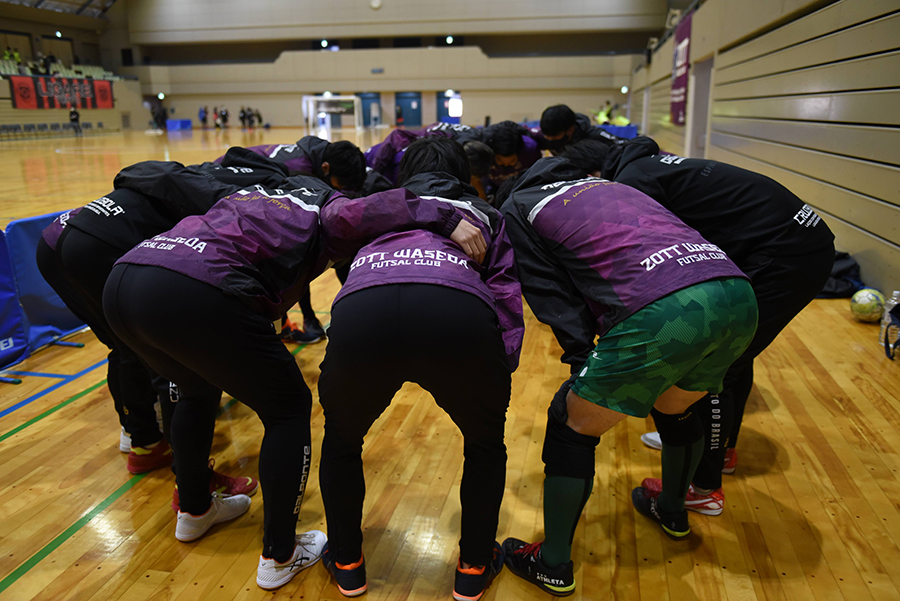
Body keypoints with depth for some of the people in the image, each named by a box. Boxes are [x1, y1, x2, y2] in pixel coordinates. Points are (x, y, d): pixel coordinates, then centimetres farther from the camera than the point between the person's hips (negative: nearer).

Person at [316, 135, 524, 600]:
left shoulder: (379, 206, 37)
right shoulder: (484, 213, 35)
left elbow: (337, 218, 15)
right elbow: (506, 295, 20)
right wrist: (501, 369, 14)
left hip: (361, 312, 1)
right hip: (459, 313, 0)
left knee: (341, 440, 32)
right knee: (485, 442, 31)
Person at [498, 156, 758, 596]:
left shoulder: (518, 207, 18)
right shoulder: (608, 184, 36)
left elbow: (552, 293, 9)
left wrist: (582, 360, 11)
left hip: (662, 311, -7)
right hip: (739, 294, 8)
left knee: (572, 425, 12)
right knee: (674, 407, 33)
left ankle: (553, 566, 26)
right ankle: (672, 511, 57)